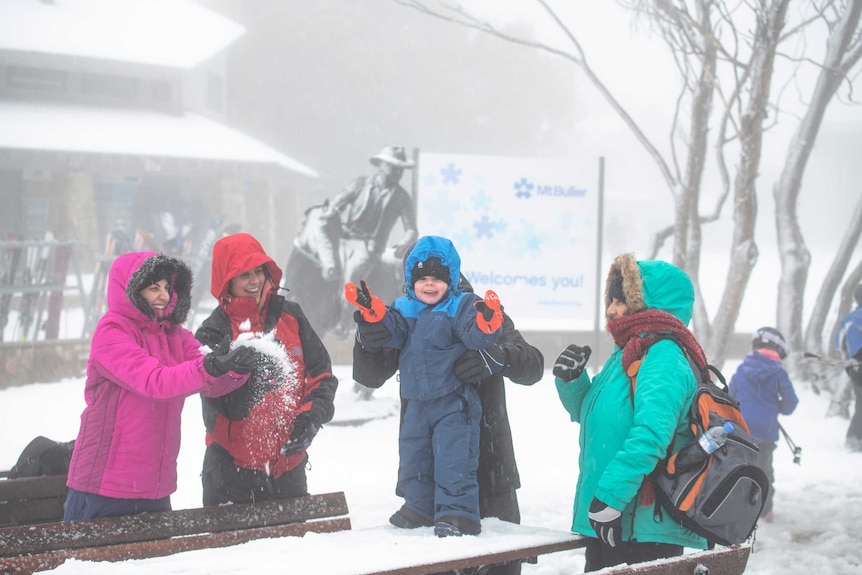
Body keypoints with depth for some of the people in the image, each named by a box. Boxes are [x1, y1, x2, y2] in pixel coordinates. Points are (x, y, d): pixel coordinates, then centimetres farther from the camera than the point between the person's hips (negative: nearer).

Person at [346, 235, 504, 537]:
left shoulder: (461, 306, -7)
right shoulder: (404, 309, 8)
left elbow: (476, 336, -20)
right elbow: (392, 331, -5)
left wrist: (487, 322, -43)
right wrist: (373, 312, -23)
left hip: (454, 402, -6)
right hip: (417, 403, 6)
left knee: (453, 459, -11)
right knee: (413, 456, 16)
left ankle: (458, 512, -6)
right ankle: (420, 506, 32)